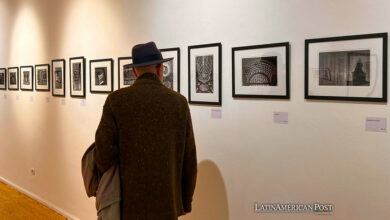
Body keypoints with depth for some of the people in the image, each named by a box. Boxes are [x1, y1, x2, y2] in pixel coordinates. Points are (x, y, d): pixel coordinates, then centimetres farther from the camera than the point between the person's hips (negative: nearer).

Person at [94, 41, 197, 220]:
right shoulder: (179, 103, -3)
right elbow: (189, 159, 0)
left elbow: (104, 155, -13)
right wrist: (186, 201, 13)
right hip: (166, 204, 1)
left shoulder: (116, 100, -8)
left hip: (129, 204, -1)